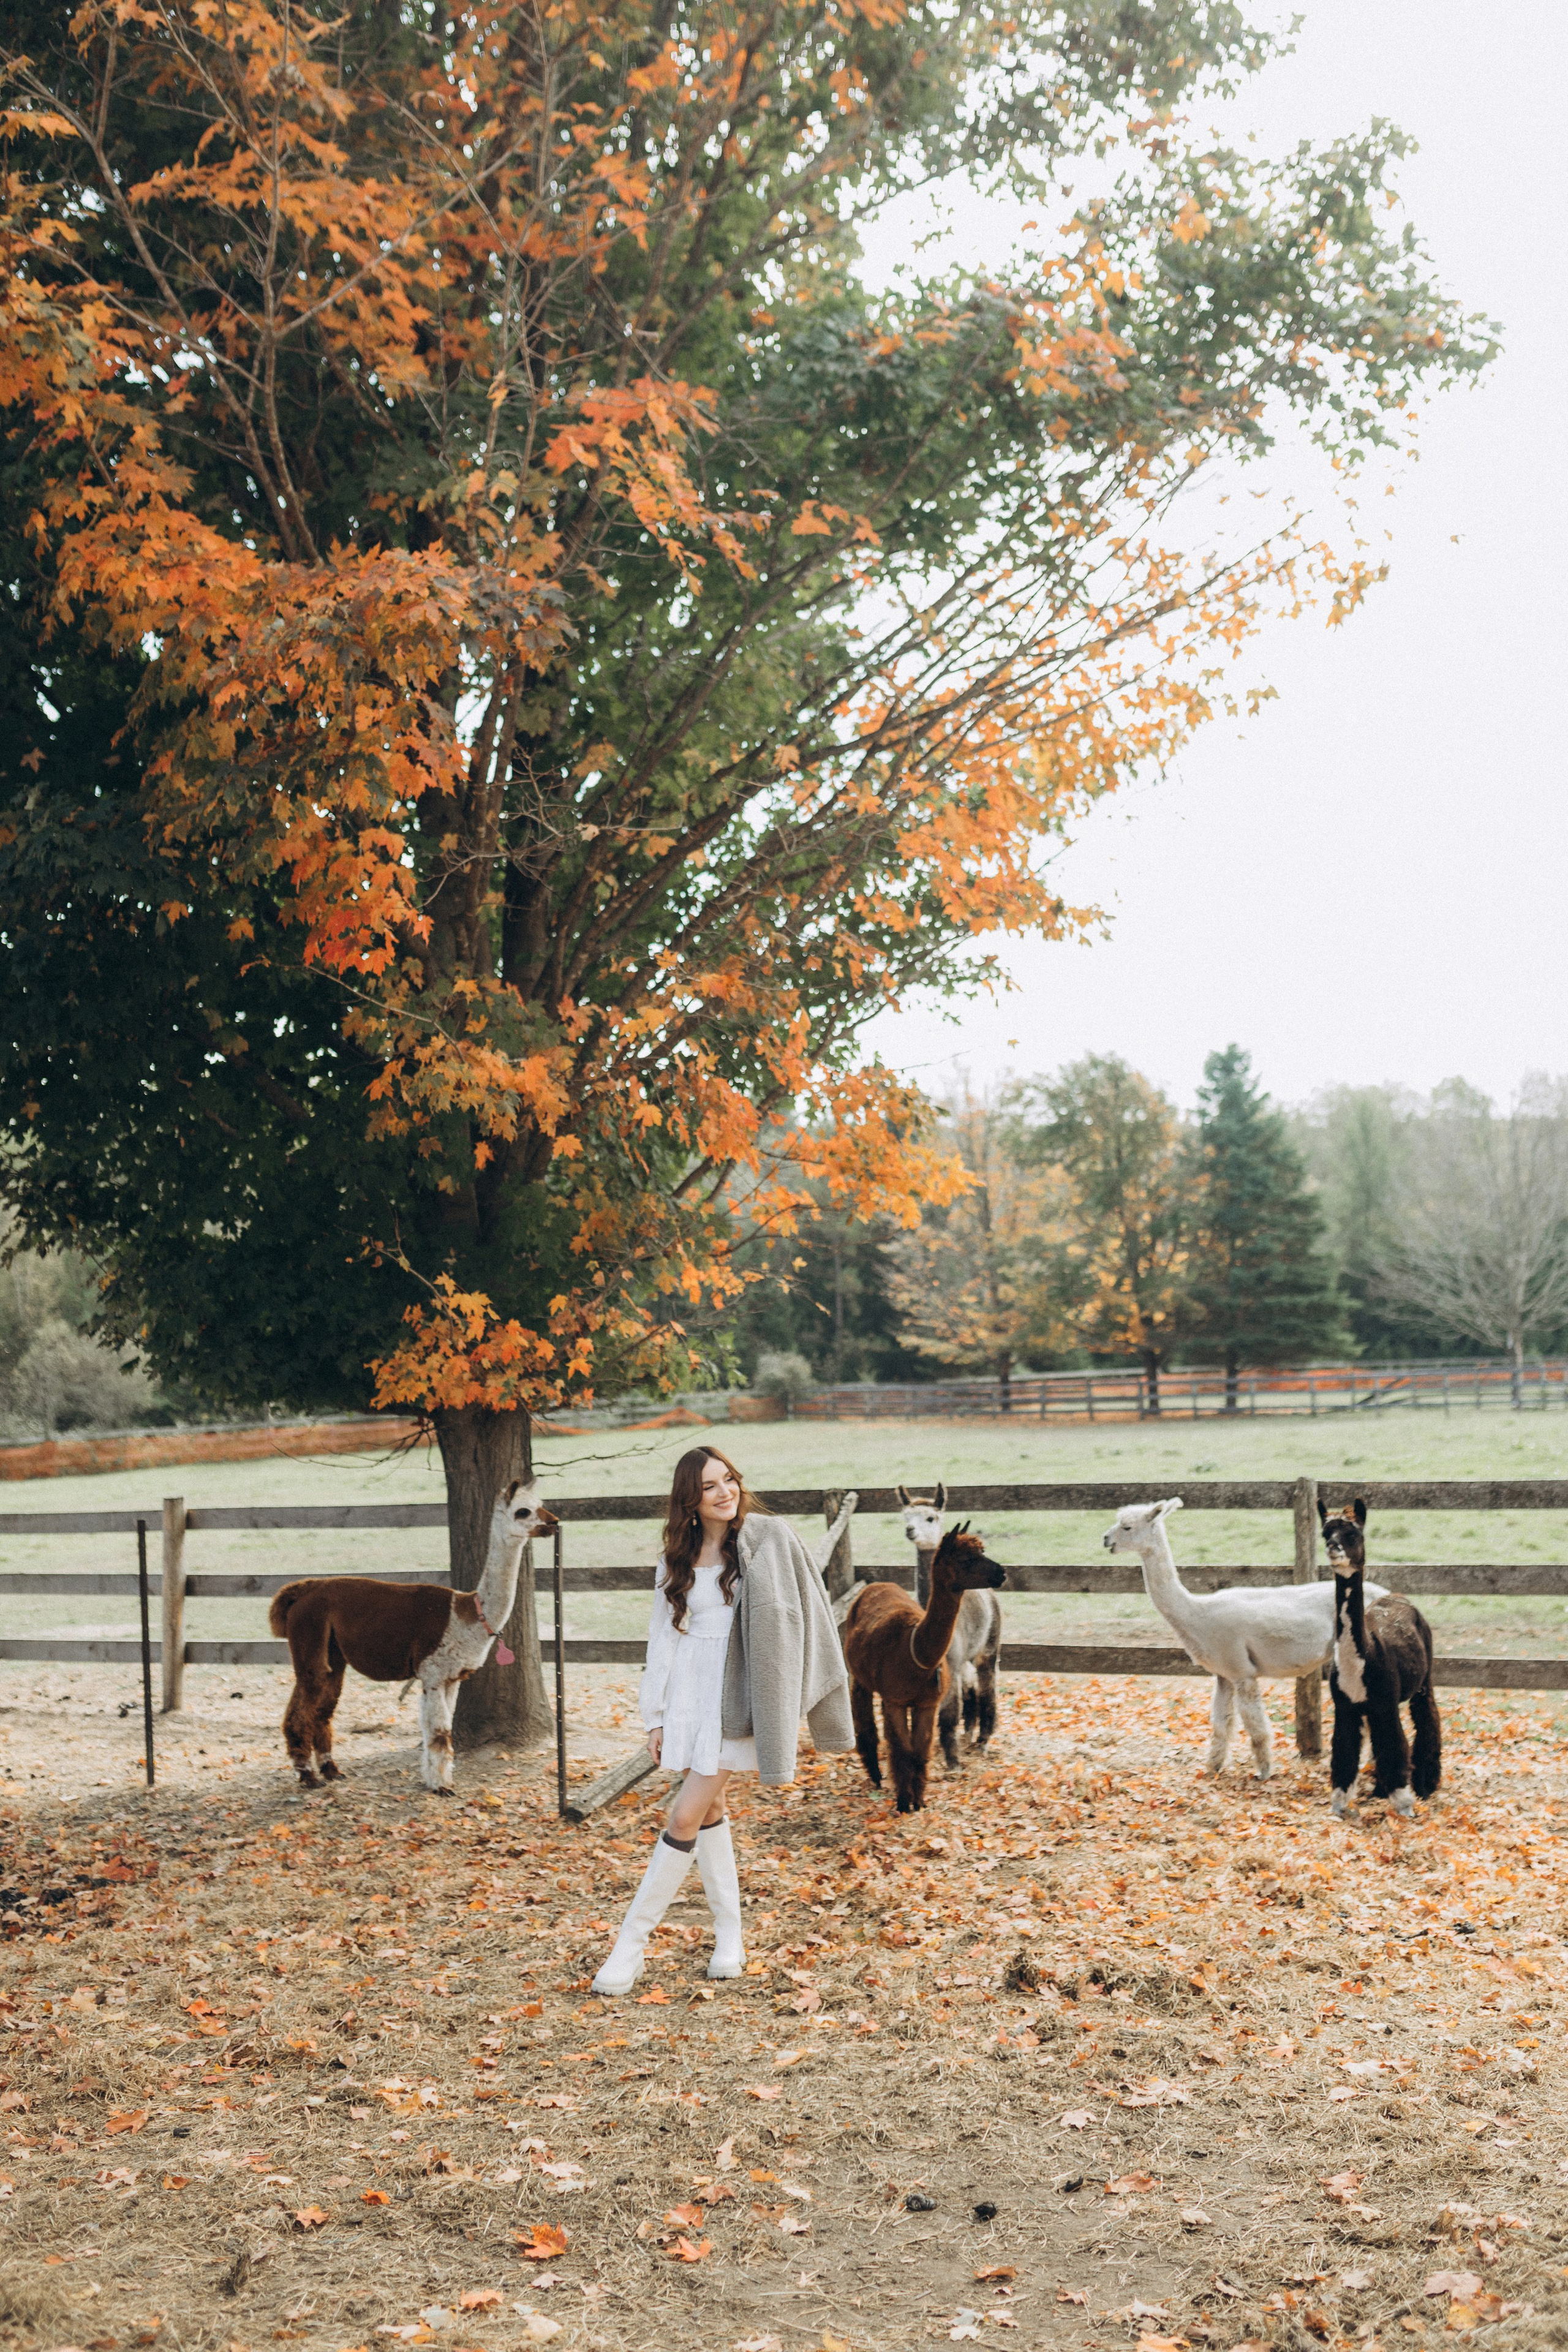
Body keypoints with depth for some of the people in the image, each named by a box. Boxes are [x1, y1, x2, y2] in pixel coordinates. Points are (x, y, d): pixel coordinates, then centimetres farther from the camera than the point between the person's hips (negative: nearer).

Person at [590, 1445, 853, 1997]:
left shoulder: (767, 1538, -6)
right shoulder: (678, 1559, 8)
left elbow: (784, 1617, -5)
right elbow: (664, 1637, 10)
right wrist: (654, 1716, 6)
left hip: (736, 1694, -5)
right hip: (688, 1692, 5)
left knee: (686, 1817, -7)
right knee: (709, 1809, 11)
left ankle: (632, 1944, -1)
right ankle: (729, 1934, 24)